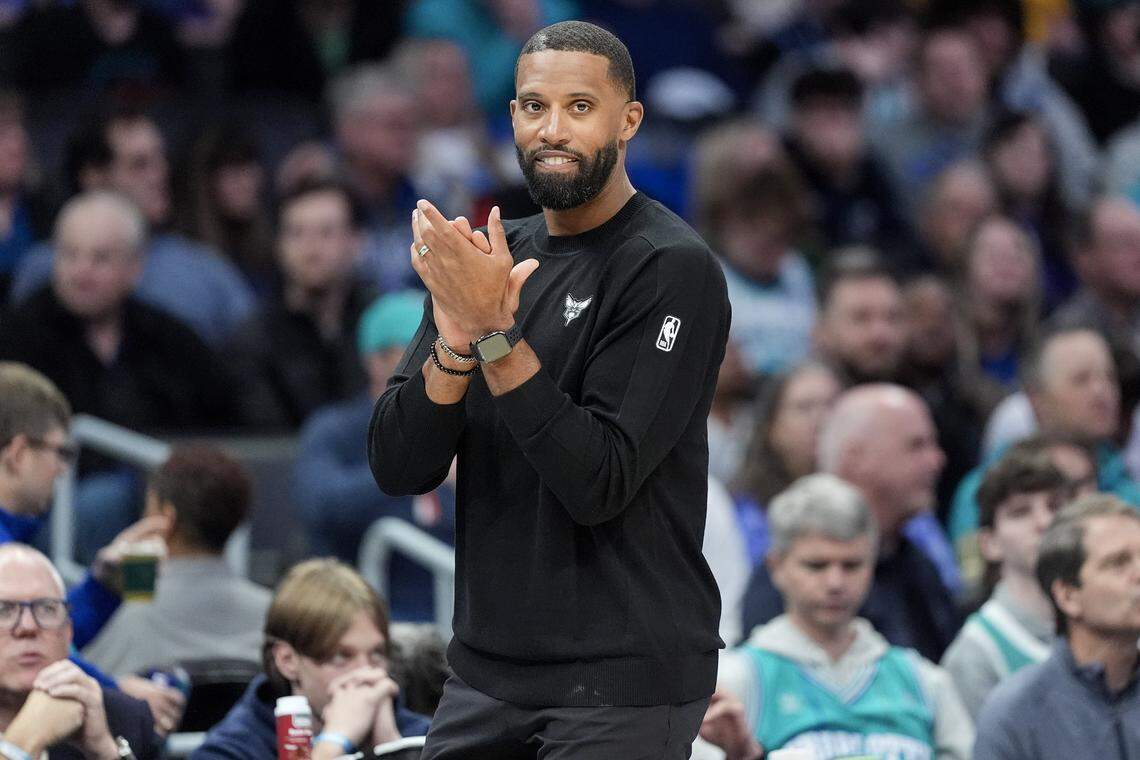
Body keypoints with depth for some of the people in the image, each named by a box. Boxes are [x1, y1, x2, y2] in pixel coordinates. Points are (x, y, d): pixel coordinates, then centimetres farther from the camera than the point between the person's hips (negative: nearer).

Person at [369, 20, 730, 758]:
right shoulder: (489, 256, 7)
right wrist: (457, 336, -17)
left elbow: (597, 483, -18)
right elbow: (399, 468, -1)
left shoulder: (672, 269, -11)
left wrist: (495, 332, -24)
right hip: (486, 669, 6)